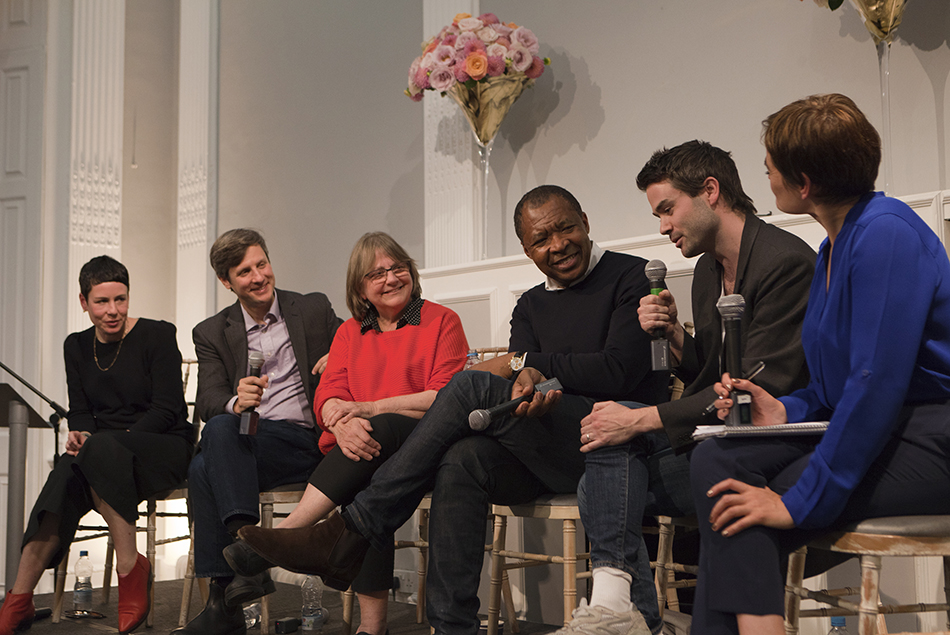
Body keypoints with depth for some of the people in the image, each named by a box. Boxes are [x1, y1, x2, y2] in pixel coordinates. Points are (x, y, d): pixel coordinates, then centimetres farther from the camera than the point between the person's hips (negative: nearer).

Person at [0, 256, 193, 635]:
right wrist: (80, 434, -13)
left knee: (99, 449, -36)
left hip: (166, 449, -4)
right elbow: (80, 412, 13)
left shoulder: (157, 335, -3)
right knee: (67, 474, -30)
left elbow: (167, 409, -10)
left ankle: (130, 568, -30)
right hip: (104, 453, 4)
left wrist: (105, 440, -21)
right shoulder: (77, 347, 13)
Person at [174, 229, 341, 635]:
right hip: (248, 442, 3)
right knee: (203, 469, -32)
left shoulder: (315, 309, 14)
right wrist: (236, 402, -24)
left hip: (308, 442, -2)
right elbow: (206, 400, 0)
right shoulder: (212, 334, 15)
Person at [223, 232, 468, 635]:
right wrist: (342, 424, -18)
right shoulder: (349, 332, 22)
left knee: (381, 431, -36)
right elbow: (328, 394, 8)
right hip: (363, 448, 3)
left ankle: (283, 535, -39)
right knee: (365, 479, -34)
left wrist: (371, 409, -12)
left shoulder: (441, 321, 10)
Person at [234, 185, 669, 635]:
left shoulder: (632, 277, 3)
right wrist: (530, 379, -20)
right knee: (462, 462, -27)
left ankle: (349, 534, -22)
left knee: (472, 386, -24)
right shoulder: (531, 305, 21)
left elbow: (617, 371, -10)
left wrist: (522, 362, -3)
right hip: (547, 457, 6)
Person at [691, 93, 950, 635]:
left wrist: (801, 501, -20)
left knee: (743, 521, -17)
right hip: (869, 426, 9)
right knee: (717, 461, -10)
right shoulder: (835, 247, 15)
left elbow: (878, 383, -23)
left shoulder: (885, 233, -16)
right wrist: (786, 412, -1)